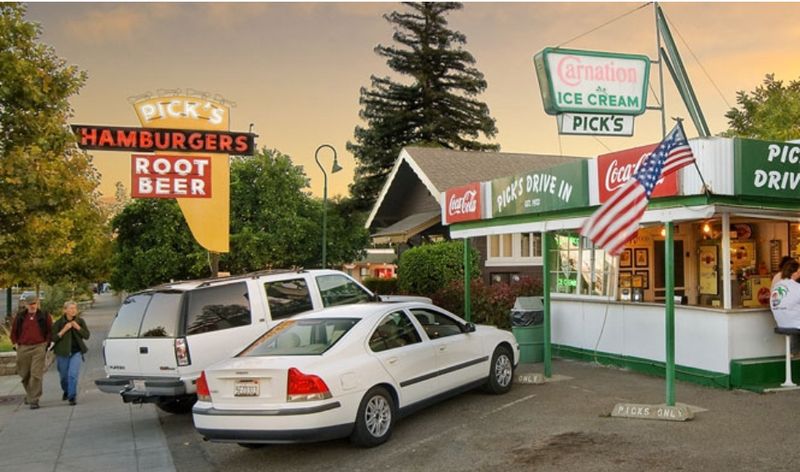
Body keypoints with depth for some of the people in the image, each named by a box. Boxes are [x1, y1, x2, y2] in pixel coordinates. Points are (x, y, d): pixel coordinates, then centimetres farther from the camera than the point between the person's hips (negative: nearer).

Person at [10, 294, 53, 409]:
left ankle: (34, 400, -8)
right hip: (23, 349, 3)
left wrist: (46, 343, -1)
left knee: (36, 374, -11)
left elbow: (50, 330, 8)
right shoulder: (20, 317, 7)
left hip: (38, 348, -3)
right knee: (24, 374, 15)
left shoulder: (44, 316, 1)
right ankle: (29, 393, 39)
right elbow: (14, 331, 17)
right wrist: (15, 344, 7)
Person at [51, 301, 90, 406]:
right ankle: (66, 391, 43)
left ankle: (72, 397, -7)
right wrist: (64, 330, -21)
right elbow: (53, 338, -9)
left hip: (76, 352, -1)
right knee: (64, 376, 14)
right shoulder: (58, 322, -5)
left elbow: (86, 335, -3)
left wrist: (78, 327, -17)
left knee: (73, 374, -15)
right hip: (62, 353, 1)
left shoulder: (80, 321, 0)